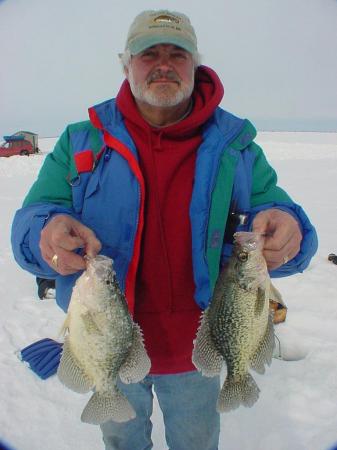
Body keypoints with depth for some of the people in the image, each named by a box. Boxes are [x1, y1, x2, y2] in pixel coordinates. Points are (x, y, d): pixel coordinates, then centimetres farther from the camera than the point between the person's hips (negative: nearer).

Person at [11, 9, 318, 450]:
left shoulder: (233, 144, -7)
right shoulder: (82, 140, -8)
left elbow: (272, 207, -7)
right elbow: (31, 217, -9)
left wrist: (282, 229, -33)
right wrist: (47, 235, -34)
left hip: (196, 348, 0)